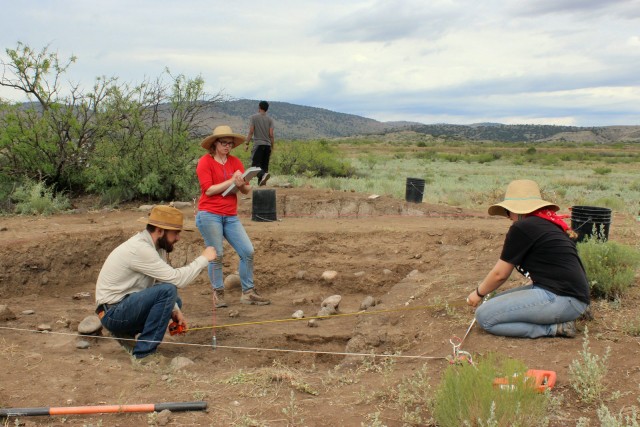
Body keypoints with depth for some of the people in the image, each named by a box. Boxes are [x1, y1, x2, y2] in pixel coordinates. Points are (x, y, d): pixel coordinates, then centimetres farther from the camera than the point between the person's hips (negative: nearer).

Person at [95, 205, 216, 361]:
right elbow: (176, 279, -27)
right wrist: (204, 259, -16)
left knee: (175, 302, 17)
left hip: (127, 305, 10)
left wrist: (175, 310, -4)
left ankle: (126, 334, 12)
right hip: (113, 313, -10)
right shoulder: (139, 248, -25)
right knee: (168, 291, -25)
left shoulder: (157, 245, 4)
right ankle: (144, 352, -16)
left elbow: (164, 280, 8)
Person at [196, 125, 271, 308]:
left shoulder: (235, 162, 11)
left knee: (248, 251, -2)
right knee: (217, 255, -5)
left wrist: (242, 185, -16)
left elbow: (247, 190, 6)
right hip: (209, 215, -5)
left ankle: (248, 293, 8)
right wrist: (231, 181, -16)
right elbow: (208, 189, -13)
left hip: (231, 216, 5)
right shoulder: (205, 161, -2)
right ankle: (218, 294, 9)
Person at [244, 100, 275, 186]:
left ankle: (263, 174, -34)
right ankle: (261, 182, 6)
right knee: (264, 165, 9)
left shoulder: (254, 117, 1)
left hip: (258, 144, -4)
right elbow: (271, 134, 2)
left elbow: (251, 132, -6)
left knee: (255, 164, -7)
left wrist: (247, 144, -2)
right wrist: (272, 147, 9)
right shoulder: (270, 119, 8)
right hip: (267, 145, 4)